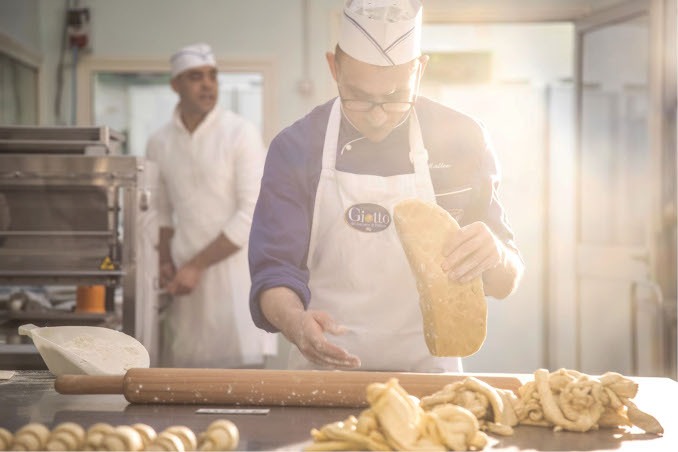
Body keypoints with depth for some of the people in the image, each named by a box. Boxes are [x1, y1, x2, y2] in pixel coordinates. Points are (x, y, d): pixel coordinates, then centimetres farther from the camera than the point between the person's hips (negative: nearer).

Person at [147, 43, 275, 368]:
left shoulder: (241, 134, -6)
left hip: (234, 269, -4)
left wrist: (196, 266, -13)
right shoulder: (160, 144, 8)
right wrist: (165, 262, 1)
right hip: (186, 279, 4)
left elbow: (252, 214, -11)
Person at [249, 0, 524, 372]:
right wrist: (294, 321, -26)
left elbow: (504, 284, 2)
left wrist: (495, 257, -22)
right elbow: (274, 273, -3)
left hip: (427, 371, -1)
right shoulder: (297, 149, 0)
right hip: (324, 376, 1)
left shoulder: (463, 143, 1)